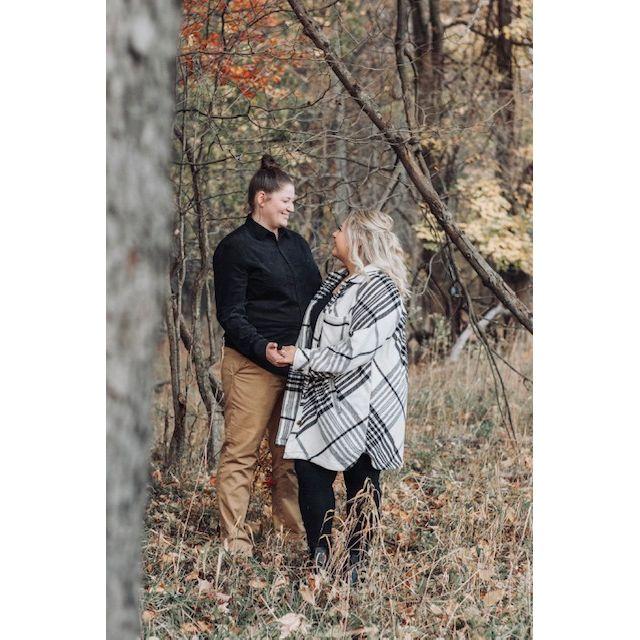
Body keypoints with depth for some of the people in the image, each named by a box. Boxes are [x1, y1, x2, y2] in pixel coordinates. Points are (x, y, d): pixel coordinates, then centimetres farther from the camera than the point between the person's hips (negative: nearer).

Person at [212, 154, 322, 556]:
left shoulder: (296, 243, 16)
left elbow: (317, 297, 20)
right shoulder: (236, 248, -6)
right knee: (242, 452, -4)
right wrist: (262, 349, -23)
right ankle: (235, 539, -1)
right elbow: (231, 315, -9)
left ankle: (292, 527, 19)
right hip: (252, 365, -7)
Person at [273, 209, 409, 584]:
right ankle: (322, 557, 12)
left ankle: (354, 564, 11)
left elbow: (354, 353, -21)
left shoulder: (379, 290, -16)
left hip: (360, 405, -9)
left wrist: (301, 357, -16)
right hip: (324, 399, 9)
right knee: (309, 470, 4)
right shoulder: (337, 281, 13)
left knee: (361, 482, 2)